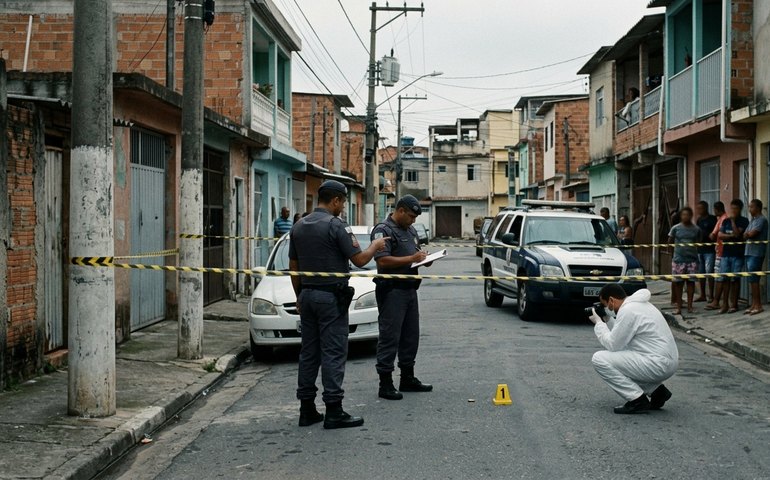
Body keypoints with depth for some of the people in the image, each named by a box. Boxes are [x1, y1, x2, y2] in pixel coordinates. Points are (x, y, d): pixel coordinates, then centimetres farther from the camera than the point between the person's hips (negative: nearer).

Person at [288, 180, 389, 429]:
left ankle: (307, 410, 13)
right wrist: (375, 246, 6)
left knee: (308, 352, 10)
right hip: (332, 296, -7)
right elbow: (360, 260, -13)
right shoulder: (335, 225, -13)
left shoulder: (299, 227, 10)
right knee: (333, 353, -4)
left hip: (307, 295, 7)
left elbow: (293, 267, 14)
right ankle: (334, 412, -4)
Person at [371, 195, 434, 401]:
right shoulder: (383, 230, -11)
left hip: (410, 289, 9)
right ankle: (385, 384, -2)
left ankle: (408, 378, 25)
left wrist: (424, 259, 8)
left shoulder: (411, 230, 18)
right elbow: (383, 261, -21)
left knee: (411, 336, 14)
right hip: (392, 290, -9)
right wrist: (411, 259, -20)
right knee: (390, 337, -6)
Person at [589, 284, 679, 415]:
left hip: (658, 364, -10)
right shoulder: (637, 304, 16)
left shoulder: (627, 311, -15)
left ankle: (637, 401, -8)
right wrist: (607, 320, 15)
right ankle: (656, 390, 15)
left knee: (599, 359, -12)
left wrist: (598, 323, 0)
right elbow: (620, 339, 25)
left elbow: (612, 345, -12)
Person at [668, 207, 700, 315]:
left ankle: (689, 306, 10)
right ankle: (678, 307, 7)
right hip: (678, 259, -1)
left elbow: (698, 243, 15)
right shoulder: (676, 228, 2)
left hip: (692, 259, 1)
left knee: (691, 282, 1)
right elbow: (669, 242, 11)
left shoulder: (696, 229, 6)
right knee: (678, 282, 1)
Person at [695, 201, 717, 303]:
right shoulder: (698, 220, 16)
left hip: (709, 250, -7)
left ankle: (711, 294, -6)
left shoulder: (712, 219, -4)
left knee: (709, 271, -9)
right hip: (699, 249, 7)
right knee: (701, 272, 9)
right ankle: (702, 295, 16)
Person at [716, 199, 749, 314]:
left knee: (735, 279, -1)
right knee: (724, 279, 2)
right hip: (726, 253, 4)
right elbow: (720, 235, 4)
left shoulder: (744, 221, -1)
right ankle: (725, 304, 7)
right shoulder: (726, 221, 13)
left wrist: (733, 220, -12)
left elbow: (737, 233, -14)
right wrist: (731, 235, -9)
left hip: (738, 254, -4)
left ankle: (734, 304, 7)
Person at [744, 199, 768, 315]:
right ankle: (754, 305, 14)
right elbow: (746, 235, 14)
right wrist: (749, 234, -7)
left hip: (756, 254, -9)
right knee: (752, 280, 10)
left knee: (754, 280, -8)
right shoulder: (752, 220, 18)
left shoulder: (761, 220, -10)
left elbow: (751, 234, -19)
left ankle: (758, 306, -4)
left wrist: (747, 234, 1)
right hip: (749, 253, 9)